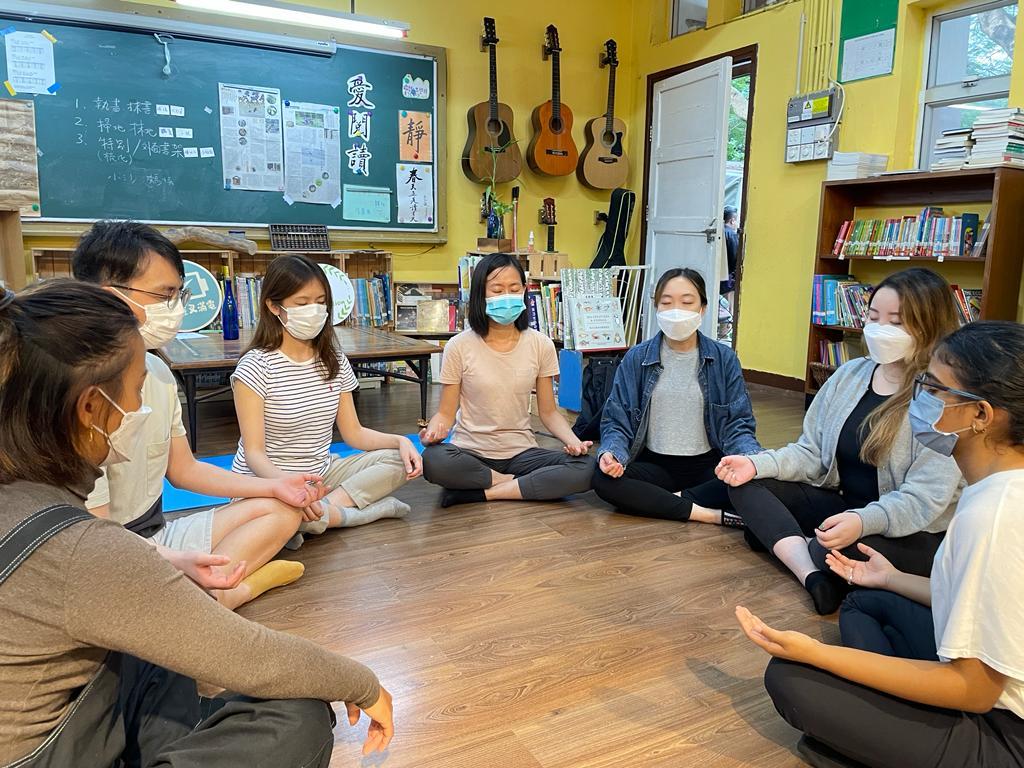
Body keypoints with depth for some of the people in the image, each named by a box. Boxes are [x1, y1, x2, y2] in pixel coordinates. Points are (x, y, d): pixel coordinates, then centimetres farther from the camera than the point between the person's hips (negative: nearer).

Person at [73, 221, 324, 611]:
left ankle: (215, 586, -11)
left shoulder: (157, 371, 3)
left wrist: (274, 486, 4)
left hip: (157, 535, 9)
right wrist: (177, 562, -39)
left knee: (281, 508, 8)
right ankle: (239, 584, -5)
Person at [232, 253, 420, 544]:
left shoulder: (333, 361, 3)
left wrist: (400, 440, -13)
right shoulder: (256, 367, -14)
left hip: (321, 473, 6)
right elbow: (254, 453, -18)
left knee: (399, 458, -10)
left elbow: (353, 432, 6)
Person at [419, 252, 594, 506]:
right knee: (433, 461, -36)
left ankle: (480, 492, -16)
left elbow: (548, 411, 6)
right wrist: (434, 430, -25)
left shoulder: (541, 345, 0)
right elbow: (446, 412, -1)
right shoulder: (459, 346, -5)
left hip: (521, 452, 2)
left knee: (586, 468, -25)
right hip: (471, 452, -2)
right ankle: (517, 484, -12)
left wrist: (572, 440, -14)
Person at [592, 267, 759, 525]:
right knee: (604, 479, -29)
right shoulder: (635, 359, 0)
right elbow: (616, 421, -1)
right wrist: (611, 452, -24)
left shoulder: (724, 359, 0)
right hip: (655, 464, 1)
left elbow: (737, 425, -2)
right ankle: (711, 514, -25)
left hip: (707, 465, 0)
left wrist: (753, 457, -24)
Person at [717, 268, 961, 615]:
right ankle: (814, 576, -27)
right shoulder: (850, 374, 3)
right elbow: (811, 452, 5)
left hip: (915, 534, -7)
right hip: (842, 506, 7)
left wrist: (863, 521, -40)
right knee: (747, 484, -8)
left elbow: (925, 498, -22)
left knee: (850, 550, -39)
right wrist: (758, 464, -13)